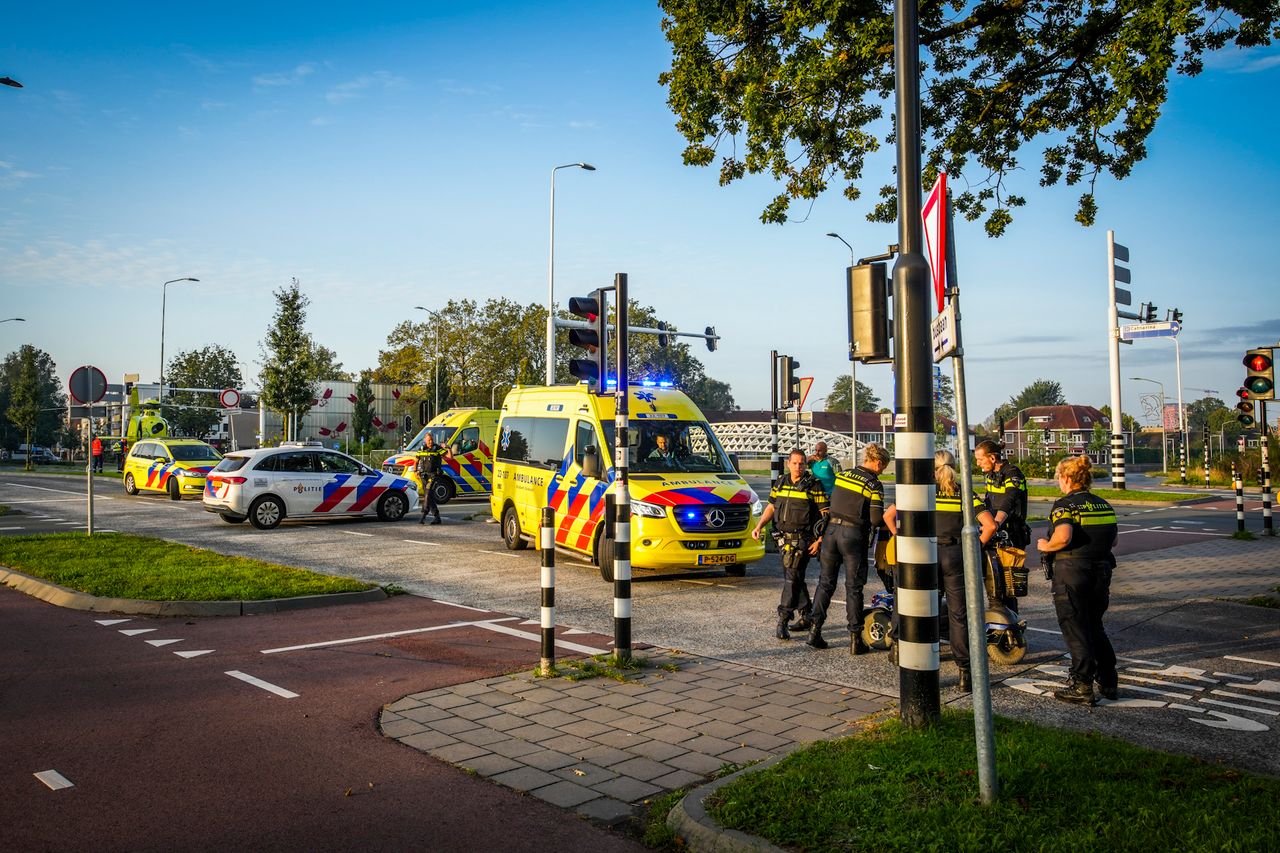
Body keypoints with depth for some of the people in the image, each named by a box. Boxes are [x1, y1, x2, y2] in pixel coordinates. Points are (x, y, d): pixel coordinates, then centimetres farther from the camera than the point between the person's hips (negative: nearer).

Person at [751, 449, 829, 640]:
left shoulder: (813, 485, -6)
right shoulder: (780, 482, 11)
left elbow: (825, 514, -6)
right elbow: (771, 506, 18)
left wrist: (820, 540, -13)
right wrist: (758, 526, 5)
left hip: (802, 539, -6)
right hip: (784, 538, 7)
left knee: (792, 577, -13)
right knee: (794, 577, 13)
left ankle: (783, 621, -14)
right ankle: (807, 617, 26)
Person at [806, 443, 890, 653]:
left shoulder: (842, 475, 9)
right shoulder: (874, 485, -8)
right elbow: (876, 519, -11)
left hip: (831, 530, 5)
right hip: (853, 534, -5)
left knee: (826, 582, 13)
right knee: (853, 587, 3)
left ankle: (815, 628, 10)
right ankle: (855, 638, 6)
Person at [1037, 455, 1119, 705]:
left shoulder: (1064, 505, -13)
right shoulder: (1104, 505, 9)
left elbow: (1063, 536, -29)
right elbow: (1113, 540, 16)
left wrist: (1046, 546, -11)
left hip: (1071, 574, -7)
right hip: (1101, 572, 7)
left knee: (1075, 630, 2)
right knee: (1095, 628, 21)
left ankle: (1081, 687, 6)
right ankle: (1108, 682, 26)